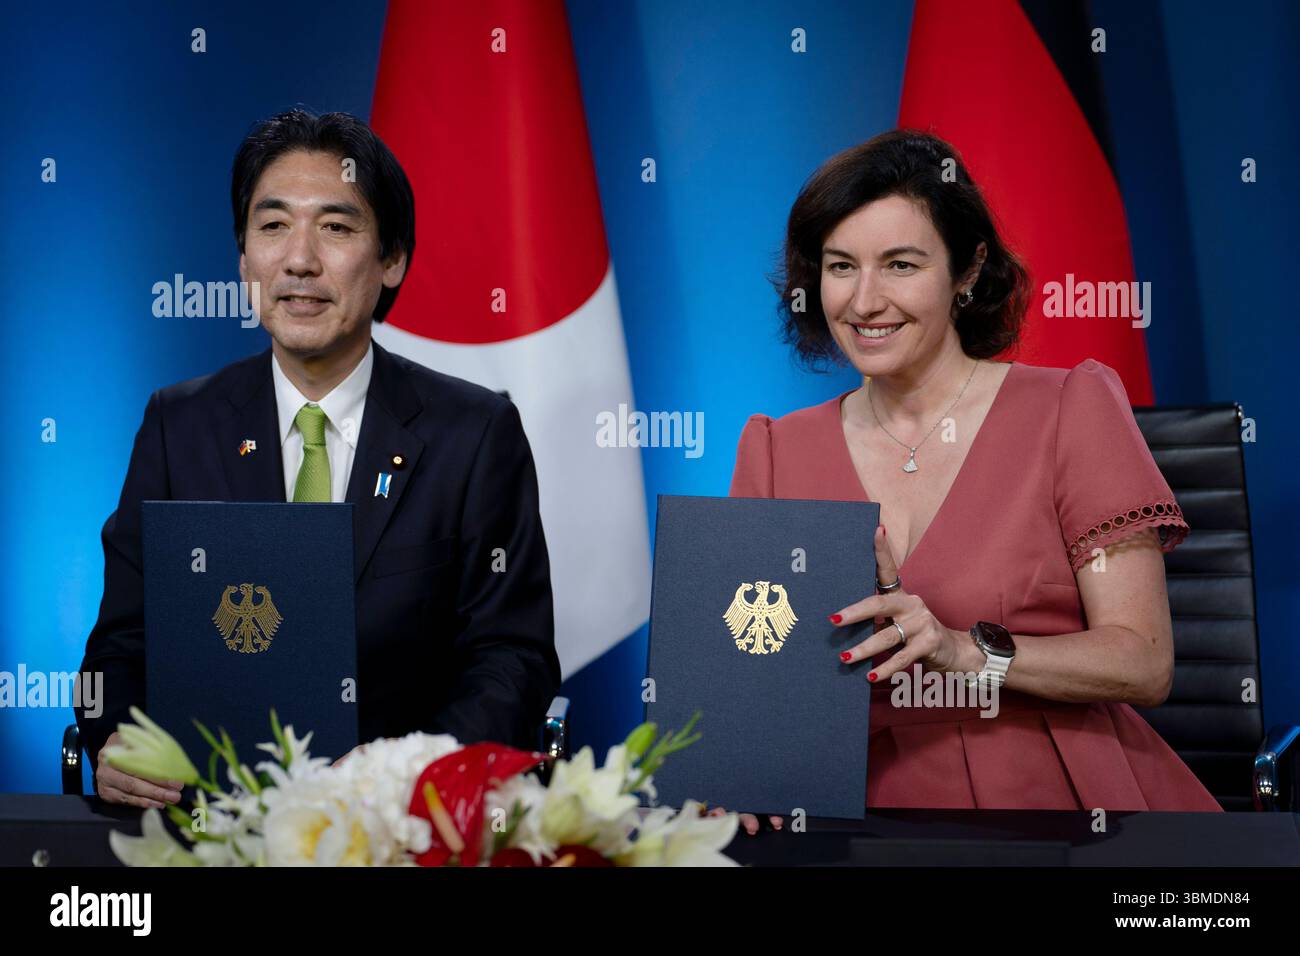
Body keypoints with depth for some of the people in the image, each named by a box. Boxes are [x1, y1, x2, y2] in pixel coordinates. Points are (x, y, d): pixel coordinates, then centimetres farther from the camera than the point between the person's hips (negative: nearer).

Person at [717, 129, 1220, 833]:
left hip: (1063, 791, -1)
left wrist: (968, 651, -21)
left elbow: (1144, 664, -6)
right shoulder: (775, 453, 8)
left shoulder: (1072, 411, 0)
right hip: (879, 803, 2)